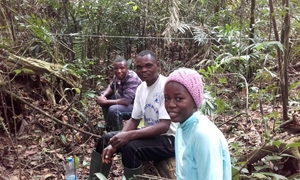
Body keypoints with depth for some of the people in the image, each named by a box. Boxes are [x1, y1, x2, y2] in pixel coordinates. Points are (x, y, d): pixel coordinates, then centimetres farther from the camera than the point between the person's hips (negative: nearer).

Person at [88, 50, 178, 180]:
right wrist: (114, 143, -9)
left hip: (168, 138, -8)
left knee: (130, 147, -31)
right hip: (149, 133, 8)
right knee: (106, 140, 5)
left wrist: (129, 135, -34)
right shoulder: (141, 88, 4)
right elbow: (134, 120, 6)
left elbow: (164, 126, -28)